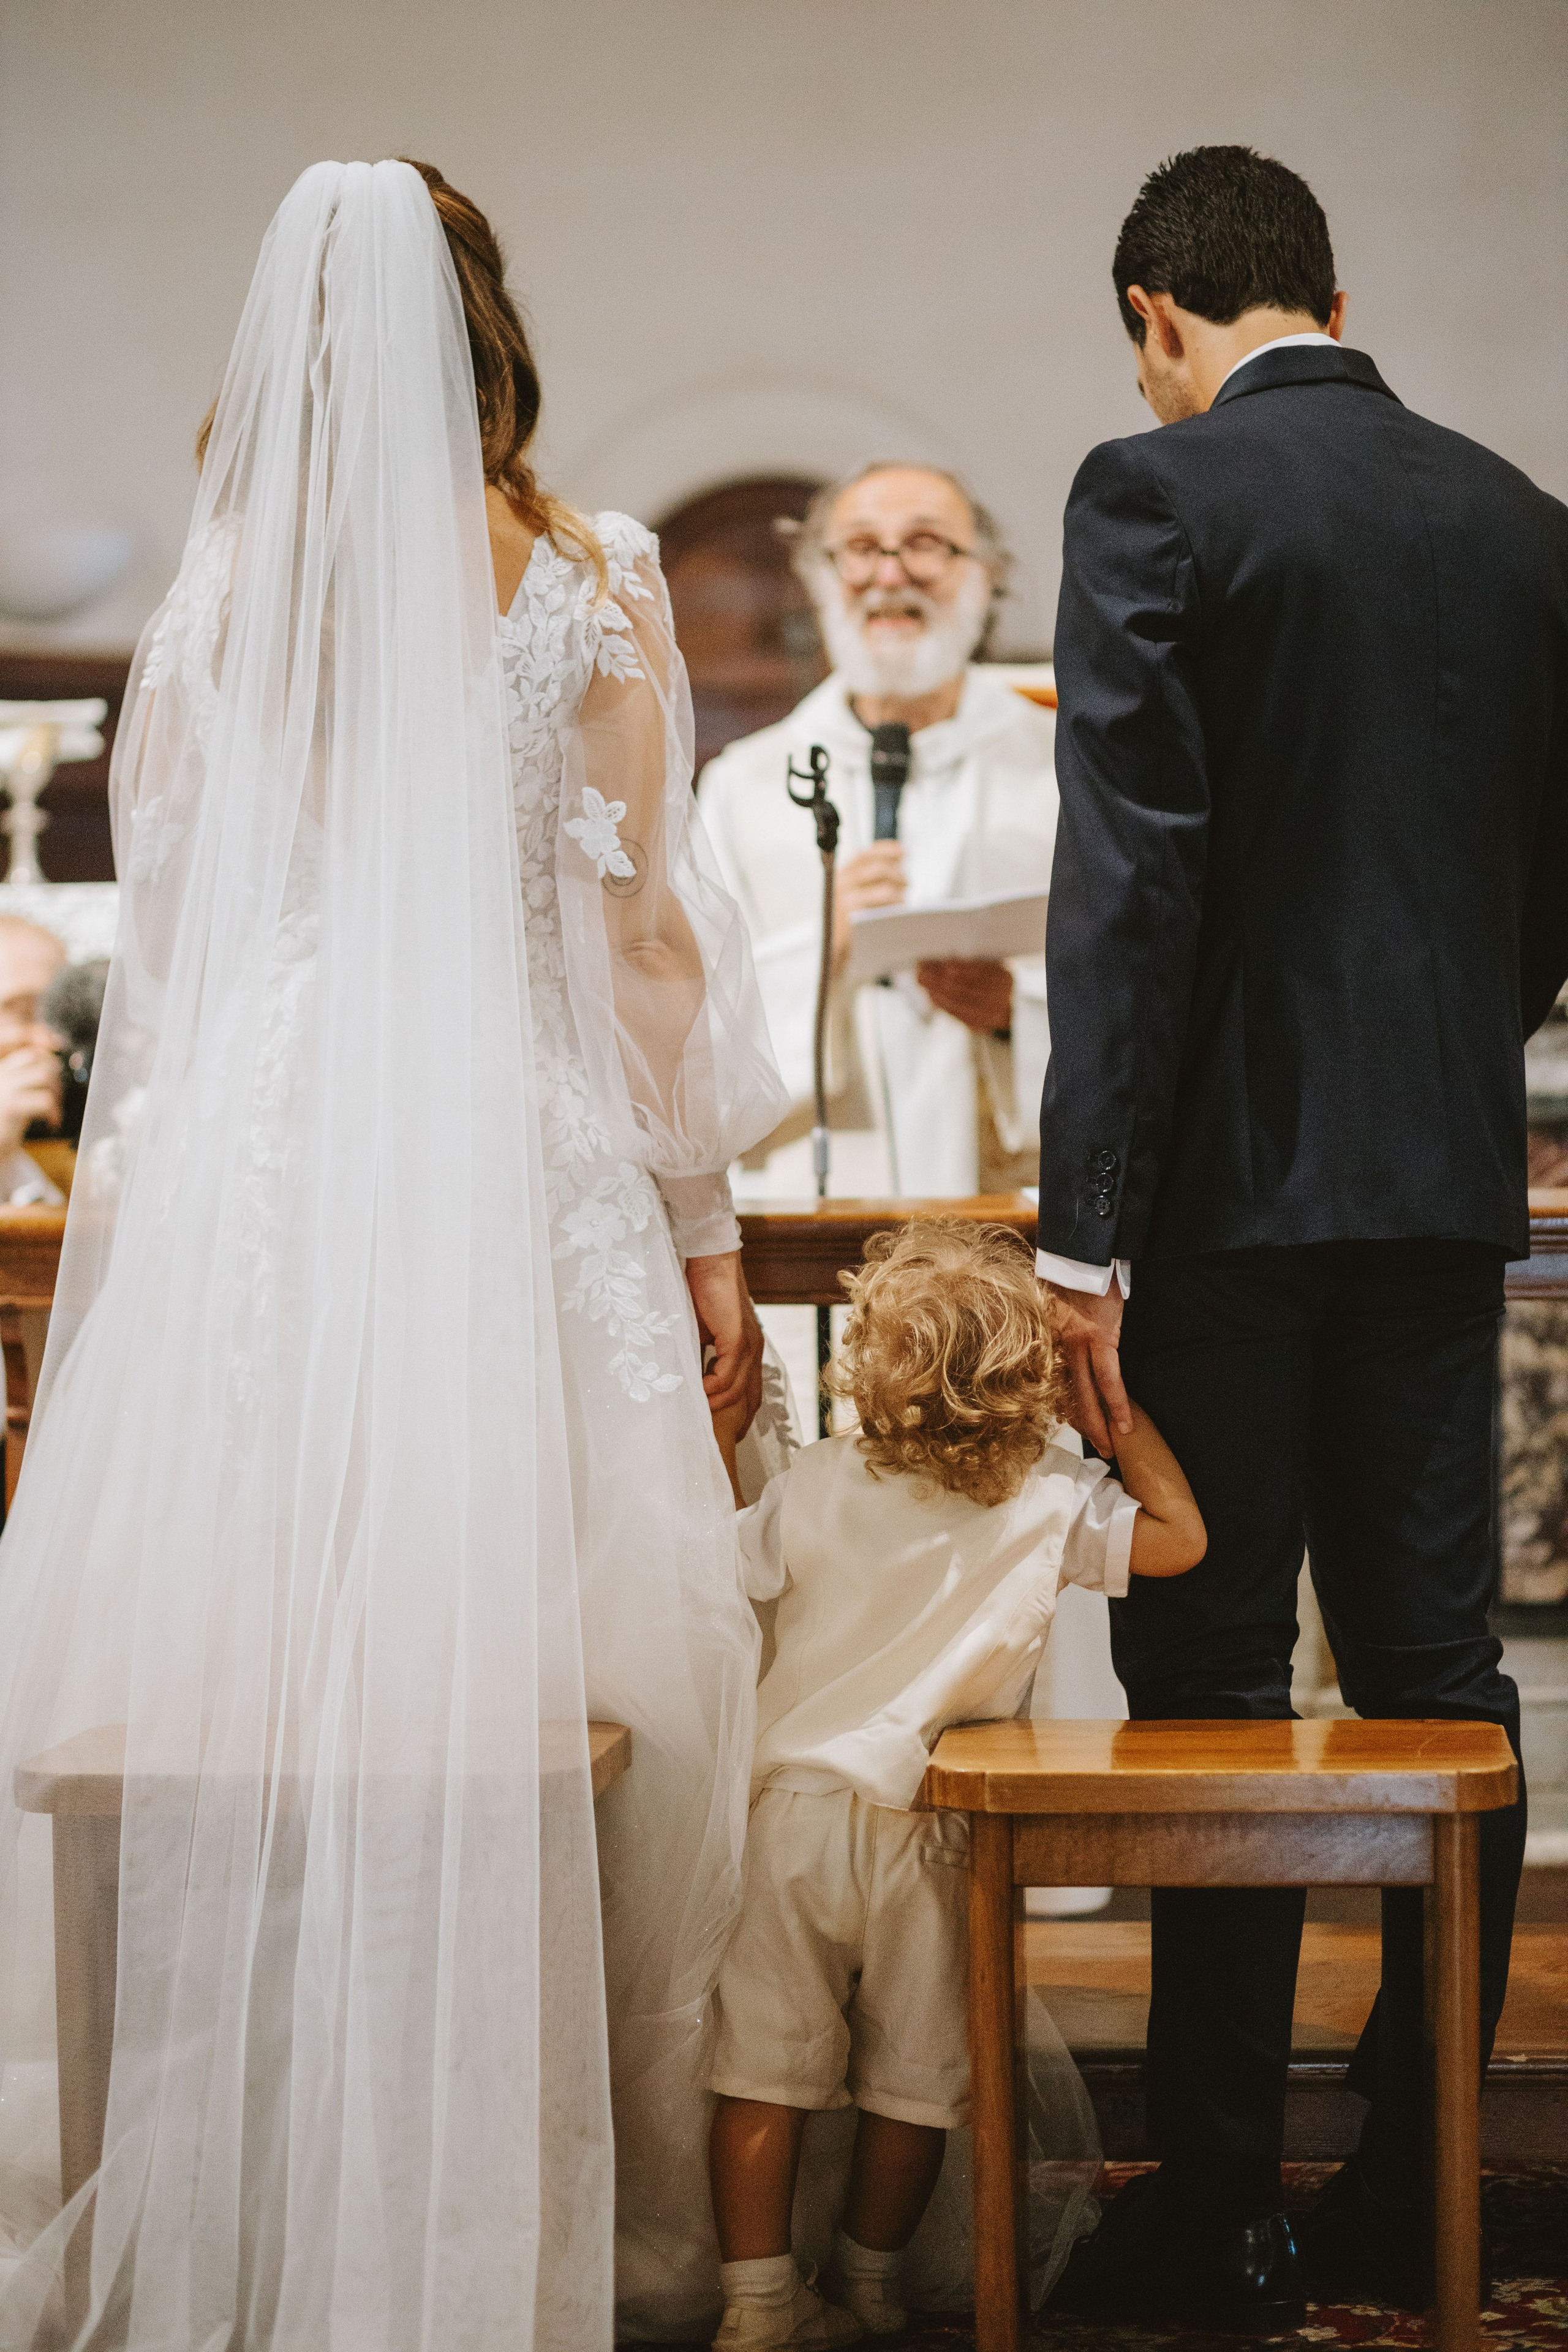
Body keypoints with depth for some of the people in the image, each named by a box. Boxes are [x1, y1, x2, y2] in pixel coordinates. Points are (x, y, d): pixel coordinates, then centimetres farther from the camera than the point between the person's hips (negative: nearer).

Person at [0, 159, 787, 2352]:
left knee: (247, 1704, 5)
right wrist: (705, 1231, 7)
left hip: (255, 1181, 2)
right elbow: (644, 936, 1)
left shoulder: (218, 592, 6)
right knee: (514, 1697, 2)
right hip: (528, 1182, -2)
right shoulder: (583, 581, 0)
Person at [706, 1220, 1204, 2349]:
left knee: (766, 2067, 5)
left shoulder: (814, 1486, -6)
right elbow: (1181, 1536, -1)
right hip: (929, 1834, 0)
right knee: (913, 2081, 14)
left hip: (796, 1803, 0)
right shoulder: (1053, 1503, -9)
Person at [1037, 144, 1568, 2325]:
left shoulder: (1157, 494, -8)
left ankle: (1219, 2206, 6)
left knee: (1213, 1689, 1)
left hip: (1234, 1177, -5)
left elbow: (1128, 881, -15)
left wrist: (1081, 1237, -15)